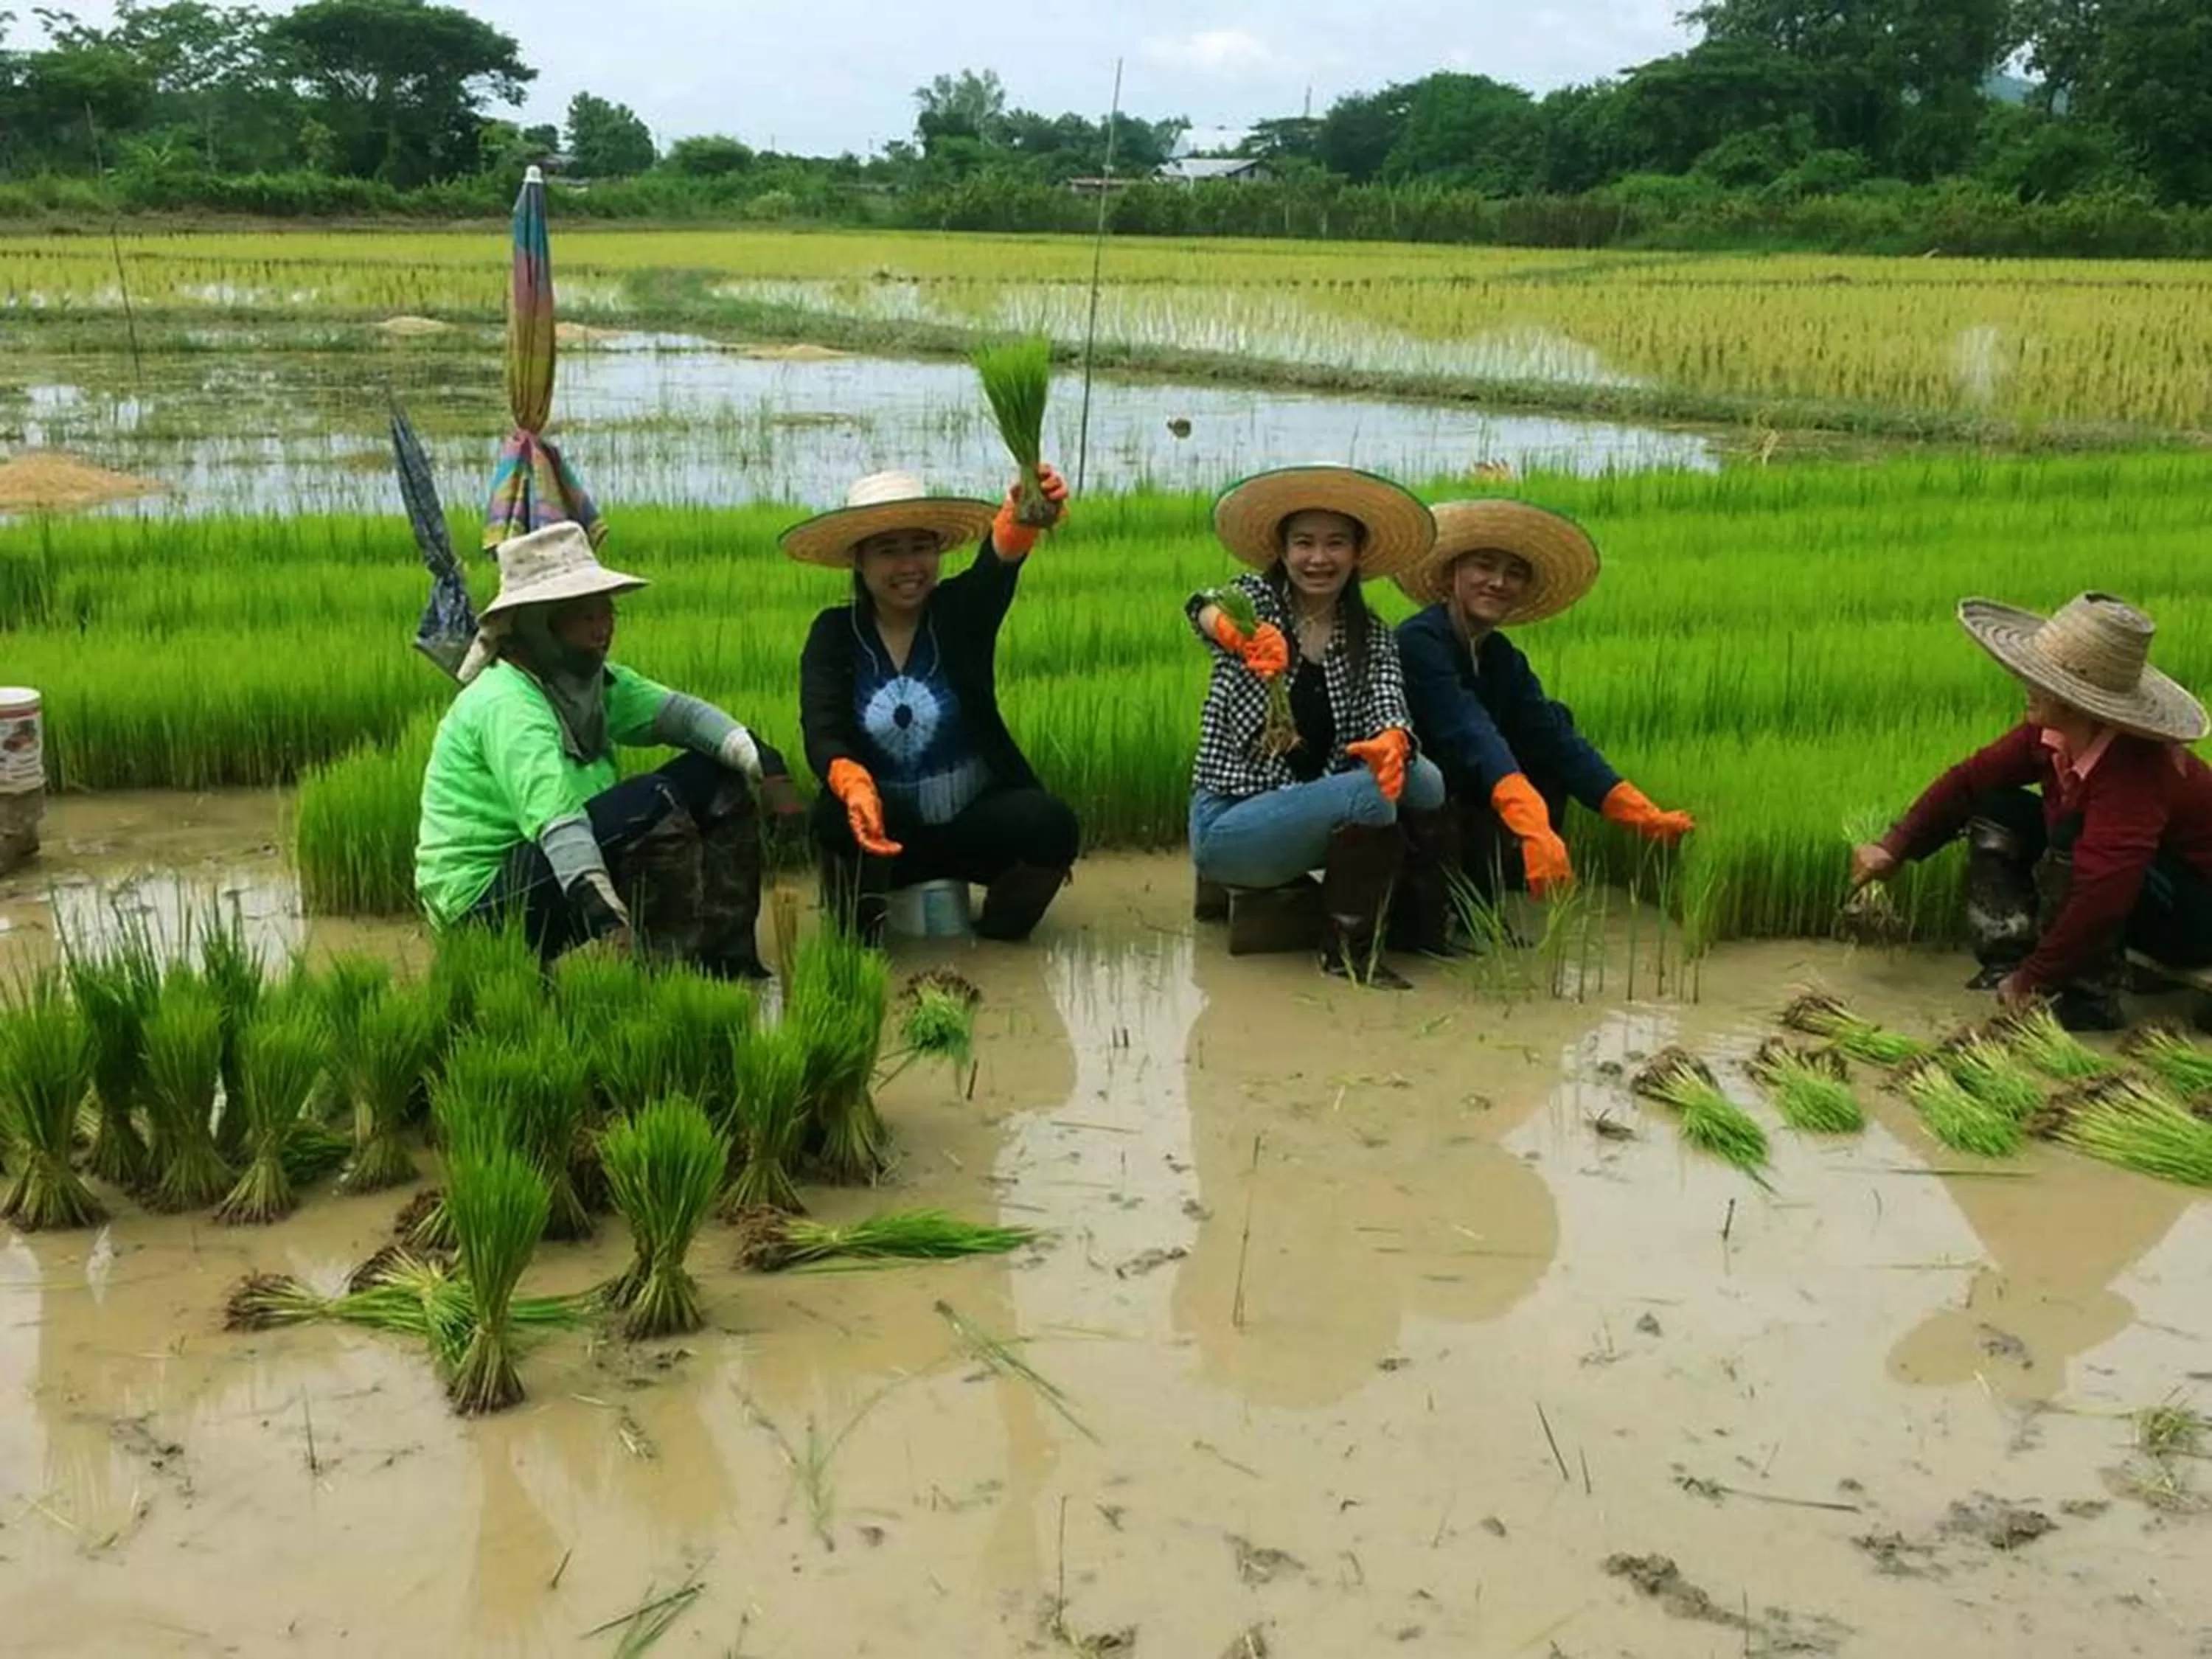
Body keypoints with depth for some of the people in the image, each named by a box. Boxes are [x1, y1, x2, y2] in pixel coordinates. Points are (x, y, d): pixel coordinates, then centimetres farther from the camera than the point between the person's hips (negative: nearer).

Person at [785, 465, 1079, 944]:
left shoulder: (961, 613, -4)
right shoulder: (834, 634, -2)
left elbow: (996, 566, -28)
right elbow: (822, 733, -17)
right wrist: (853, 785, -42)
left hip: (975, 823, 1)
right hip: (886, 830, 0)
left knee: (1051, 822, -28)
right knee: (839, 818, -33)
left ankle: (997, 934, 1)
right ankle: (859, 940, -5)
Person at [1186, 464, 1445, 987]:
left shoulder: (1372, 637, 9)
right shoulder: (1256, 599, -2)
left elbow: (1387, 708, -9)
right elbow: (1204, 608, -26)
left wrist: (1392, 741, -36)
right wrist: (1237, 630, -52)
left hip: (1316, 813, 5)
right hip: (1229, 821, -4)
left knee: (1421, 781, -22)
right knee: (1368, 790, -29)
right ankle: (1349, 945, -10)